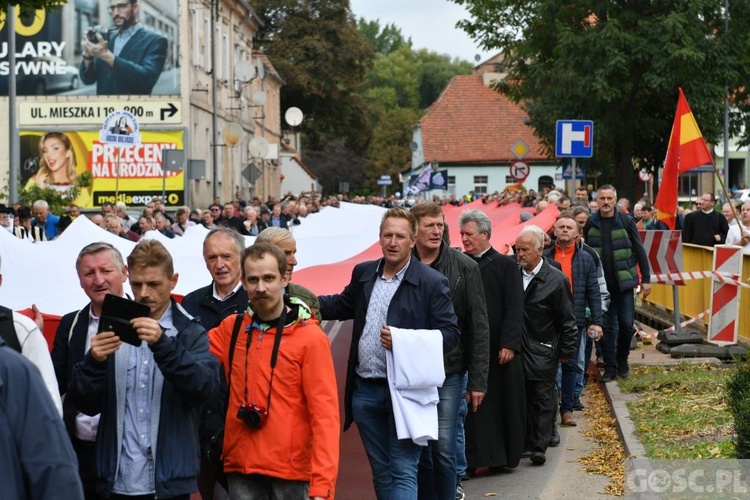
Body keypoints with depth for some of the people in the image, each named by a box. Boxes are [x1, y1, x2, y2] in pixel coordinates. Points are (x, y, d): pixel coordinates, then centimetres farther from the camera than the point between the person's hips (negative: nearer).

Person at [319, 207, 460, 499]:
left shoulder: (432, 282, -7)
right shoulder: (363, 273, 9)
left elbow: (451, 333, -10)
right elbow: (342, 306, 26)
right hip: (365, 390, 6)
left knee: (403, 472, -5)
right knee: (381, 471, 14)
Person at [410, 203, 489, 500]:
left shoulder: (464, 267, -2)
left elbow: (478, 327, -1)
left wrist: (478, 380, -5)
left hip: (449, 372, -2)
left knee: (443, 449, -4)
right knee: (419, 449, 9)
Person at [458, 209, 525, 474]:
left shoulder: (505, 264, -1)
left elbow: (514, 308, -6)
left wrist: (509, 344, -14)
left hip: (498, 350, -2)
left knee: (502, 402, 5)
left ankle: (503, 455, 17)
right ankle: (472, 457, 8)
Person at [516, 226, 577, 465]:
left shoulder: (556, 280, -7)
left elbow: (566, 320, -3)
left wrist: (566, 352, -3)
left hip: (543, 352, -4)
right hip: (517, 348, 4)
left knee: (543, 400, -1)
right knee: (523, 398, 8)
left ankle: (539, 446, 0)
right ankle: (526, 442, 16)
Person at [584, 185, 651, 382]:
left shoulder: (626, 222, -3)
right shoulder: (591, 224, 2)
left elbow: (639, 251, 1)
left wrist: (646, 279, -1)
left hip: (624, 282, -1)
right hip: (600, 284, 1)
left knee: (626, 323, -1)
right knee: (606, 327, 3)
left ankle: (622, 359, 21)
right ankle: (610, 367, 11)